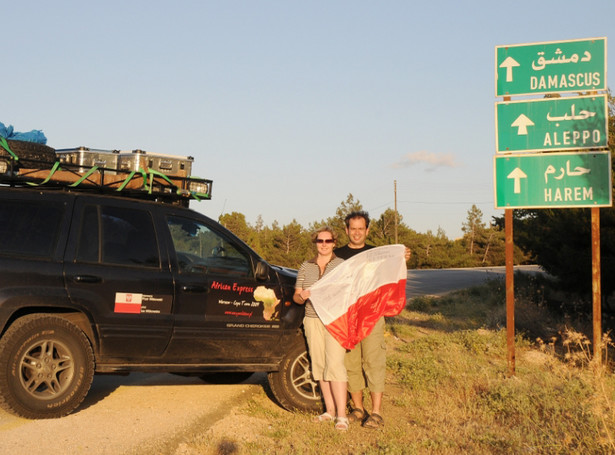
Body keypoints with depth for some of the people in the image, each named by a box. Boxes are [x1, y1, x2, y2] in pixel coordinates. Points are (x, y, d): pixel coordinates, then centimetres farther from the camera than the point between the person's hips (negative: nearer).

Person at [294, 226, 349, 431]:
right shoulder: (305, 267, 13)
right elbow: (296, 295, 14)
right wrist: (301, 296, -9)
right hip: (313, 320, 4)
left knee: (334, 365, -12)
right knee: (319, 366, 5)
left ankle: (341, 415, -10)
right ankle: (329, 410, 16)